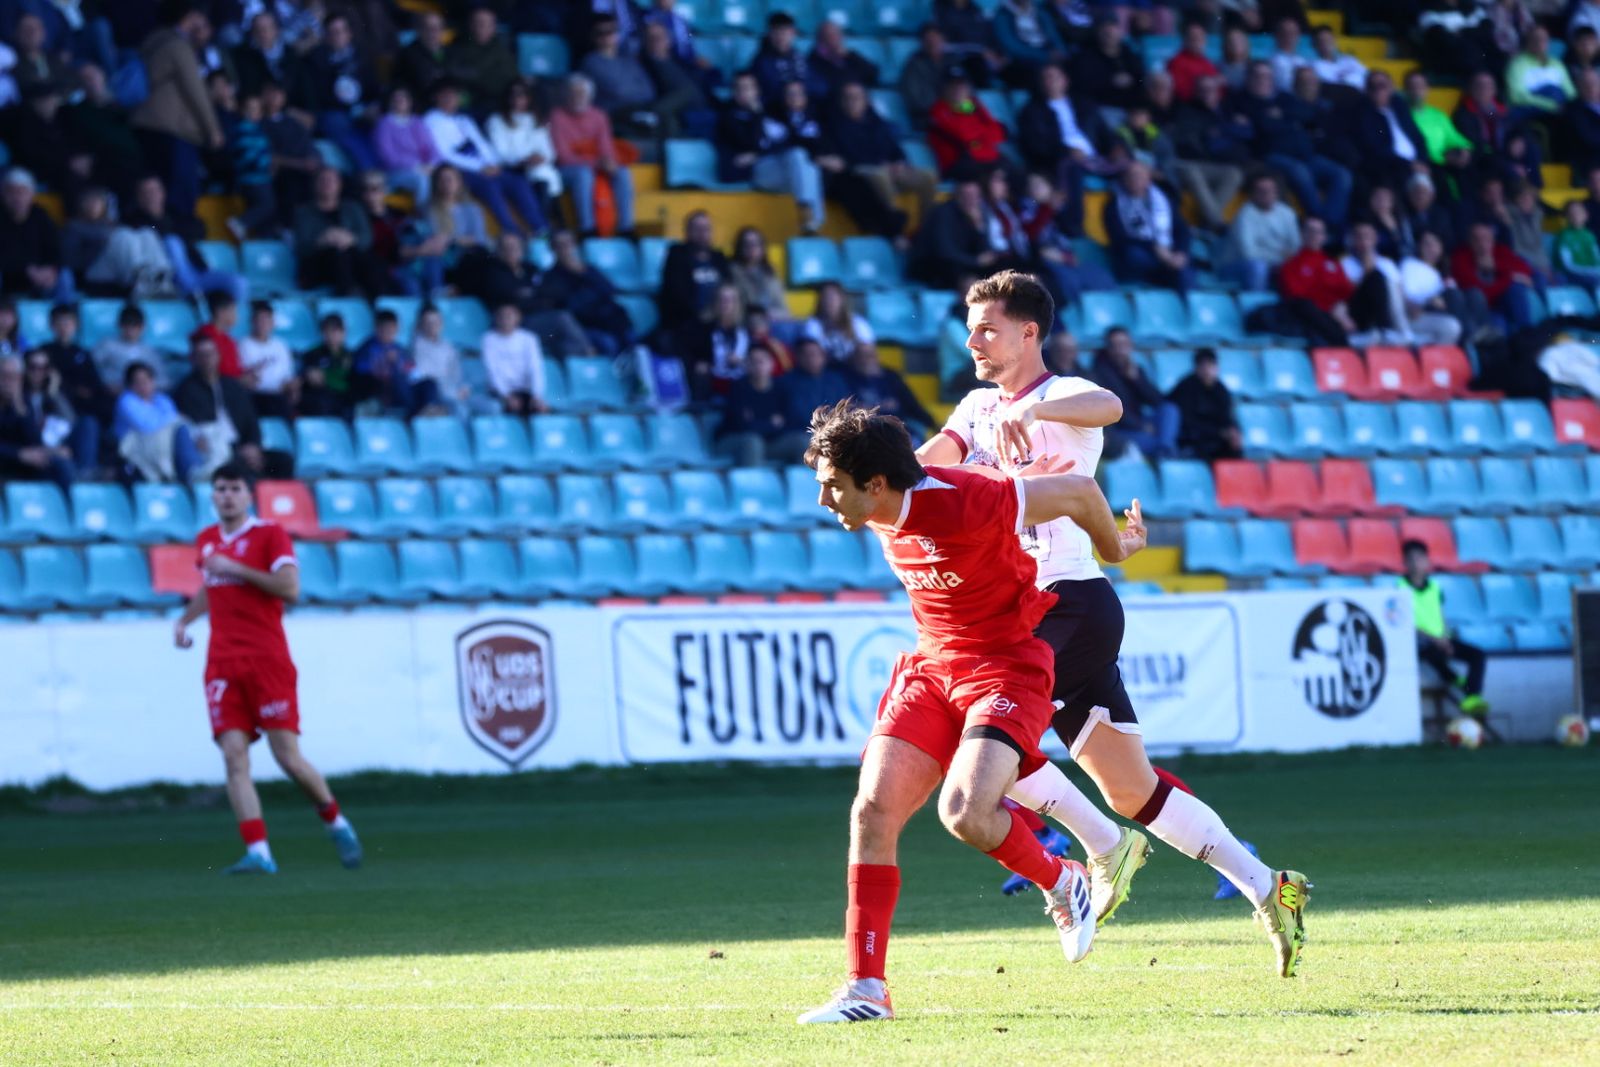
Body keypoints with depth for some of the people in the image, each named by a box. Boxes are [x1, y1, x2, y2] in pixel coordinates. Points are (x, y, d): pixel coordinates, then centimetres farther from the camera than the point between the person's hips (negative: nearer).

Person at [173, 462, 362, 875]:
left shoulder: (270, 534, -3)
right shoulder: (206, 541, 15)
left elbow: (290, 589, -15)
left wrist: (236, 568, -16)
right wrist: (185, 619, 18)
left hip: (268, 660, -4)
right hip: (224, 665, 5)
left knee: (288, 757, -6)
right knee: (234, 757, -11)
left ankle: (336, 823, 20)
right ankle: (258, 852, -15)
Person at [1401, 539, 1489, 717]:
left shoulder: (1434, 588, 15)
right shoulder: (1402, 589, -2)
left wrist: (1446, 639, -4)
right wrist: (1433, 639, -17)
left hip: (1440, 640, 6)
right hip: (1419, 642, -6)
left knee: (1477, 654, -18)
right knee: (1436, 654, -40)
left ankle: (1472, 699, -34)